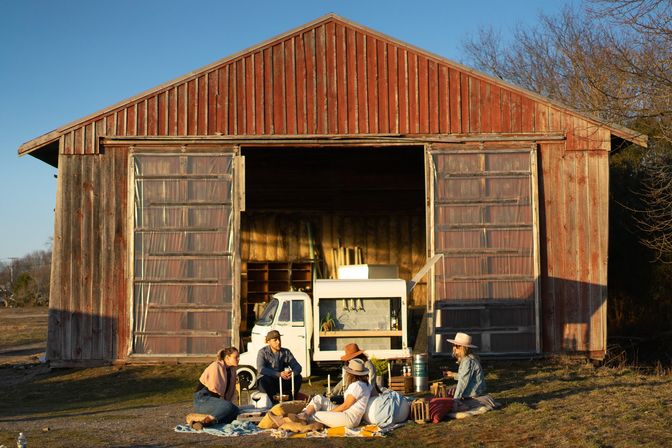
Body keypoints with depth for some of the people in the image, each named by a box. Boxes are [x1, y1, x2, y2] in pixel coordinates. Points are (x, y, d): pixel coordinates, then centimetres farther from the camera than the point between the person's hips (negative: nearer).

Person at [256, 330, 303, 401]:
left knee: (298, 377, -18)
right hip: (266, 383, -4)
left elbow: (298, 367, 0)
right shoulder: (263, 352, -7)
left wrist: (292, 372, -27)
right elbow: (260, 369, -24)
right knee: (265, 379, -36)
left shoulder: (286, 352, 6)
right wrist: (279, 374, -35)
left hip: (282, 382, 4)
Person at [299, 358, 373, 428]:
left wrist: (328, 412, -5)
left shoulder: (357, 386, -18)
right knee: (318, 399, 2)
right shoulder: (365, 384, 13)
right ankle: (304, 414, -14)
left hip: (349, 419, -10)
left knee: (314, 415, -12)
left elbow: (345, 406, -15)